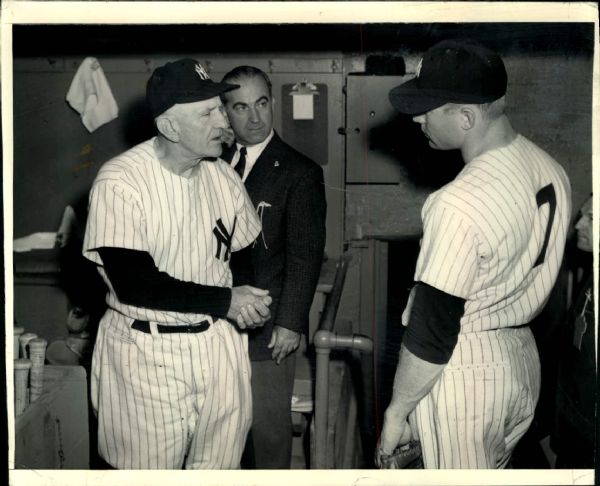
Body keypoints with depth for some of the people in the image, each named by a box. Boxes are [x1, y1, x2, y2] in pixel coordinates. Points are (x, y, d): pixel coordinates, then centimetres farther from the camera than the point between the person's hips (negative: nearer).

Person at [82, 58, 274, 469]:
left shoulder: (223, 174, 1)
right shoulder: (120, 181, -16)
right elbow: (133, 285, -20)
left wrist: (252, 306, -3)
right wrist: (226, 301, -14)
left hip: (218, 341, 5)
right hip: (146, 351, -4)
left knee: (221, 465, 14)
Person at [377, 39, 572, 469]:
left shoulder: (459, 204, -28)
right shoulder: (551, 170, -2)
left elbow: (432, 331, -22)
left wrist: (396, 410, -9)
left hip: (461, 371, -8)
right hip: (523, 357, 8)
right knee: (496, 471, 23)